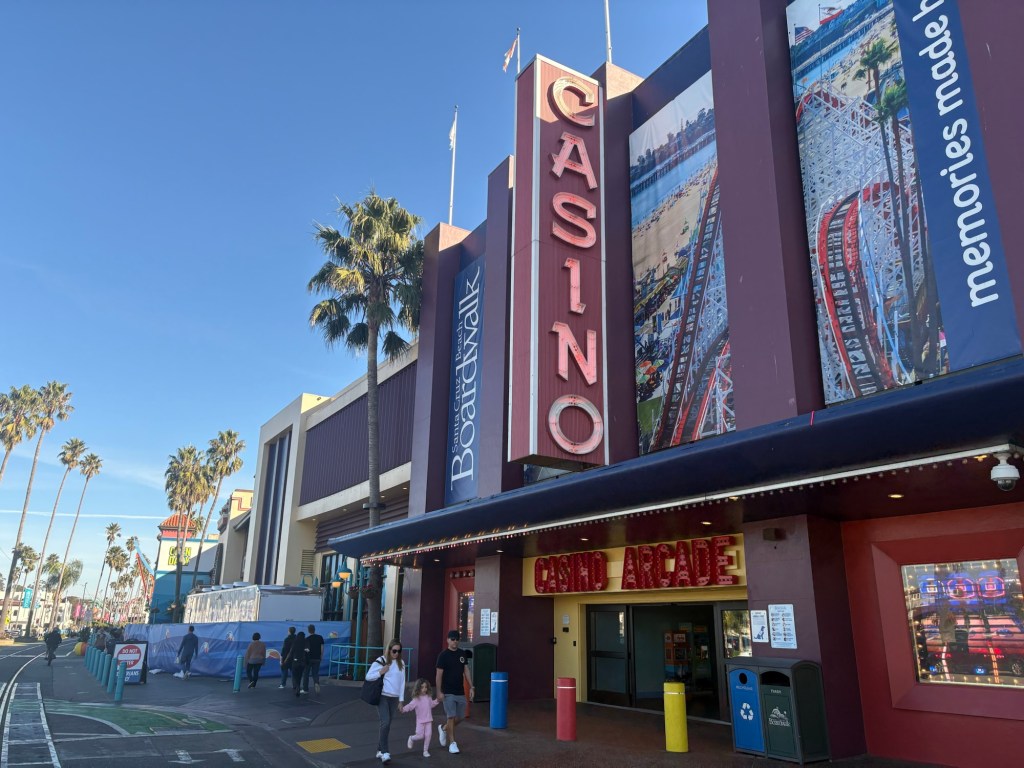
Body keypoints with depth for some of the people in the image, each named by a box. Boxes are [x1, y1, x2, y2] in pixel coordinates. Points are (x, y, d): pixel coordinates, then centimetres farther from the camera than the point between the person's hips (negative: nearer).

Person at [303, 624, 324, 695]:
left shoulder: (307, 639, -11)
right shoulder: (320, 637, 0)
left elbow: (307, 650, -21)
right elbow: (322, 648, 2)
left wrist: (305, 650, -2)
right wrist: (321, 656, 11)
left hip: (309, 658, -2)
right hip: (317, 658, 3)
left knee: (306, 674, 14)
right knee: (315, 673, 9)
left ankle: (305, 689, 20)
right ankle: (316, 683, -19)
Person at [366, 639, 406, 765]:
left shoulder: (401, 664, 7)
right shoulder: (381, 661, -5)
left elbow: (402, 682, 10)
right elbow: (368, 676, -2)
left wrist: (401, 700, 7)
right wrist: (380, 672, -17)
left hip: (394, 698, 4)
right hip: (382, 697, -4)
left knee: (387, 724, 8)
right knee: (385, 723, -15)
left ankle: (379, 751, 18)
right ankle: (385, 753, -14)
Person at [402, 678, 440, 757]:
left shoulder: (428, 697, 6)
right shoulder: (416, 699, -11)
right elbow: (410, 706, -21)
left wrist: (437, 700, 10)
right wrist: (403, 709, -37)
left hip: (428, 720, 4)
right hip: (420, 721, -4)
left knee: (428, 735, 0)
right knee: (420, 736, -3)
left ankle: (425, 751, 14)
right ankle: (411, 738, 29)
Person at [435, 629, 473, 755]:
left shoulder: (462, 654, 6)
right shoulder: (443, 655, -9)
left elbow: (466, 670, 10)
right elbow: (439, 675, -9)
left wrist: (471, 687, 6)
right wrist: (439, 692, -13)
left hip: (460, 692, 5)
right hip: (448, 692, -5)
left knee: (461, 717, 8)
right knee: (451, 717, -6)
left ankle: (443, 728, 33)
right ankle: (452, 743, 8)